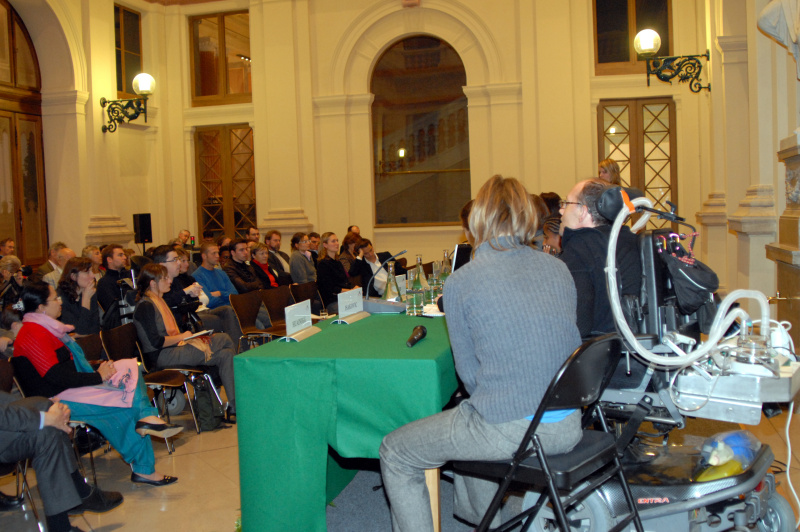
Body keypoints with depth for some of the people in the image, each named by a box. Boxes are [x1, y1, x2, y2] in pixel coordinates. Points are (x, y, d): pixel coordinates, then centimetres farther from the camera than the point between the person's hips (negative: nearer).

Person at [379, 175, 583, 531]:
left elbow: (469, 372, -2)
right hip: (567, 428, 7)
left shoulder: (460, 281, -8)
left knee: (395, 453, 14)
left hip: (507, 430, -7)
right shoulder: (559, 269, 6)